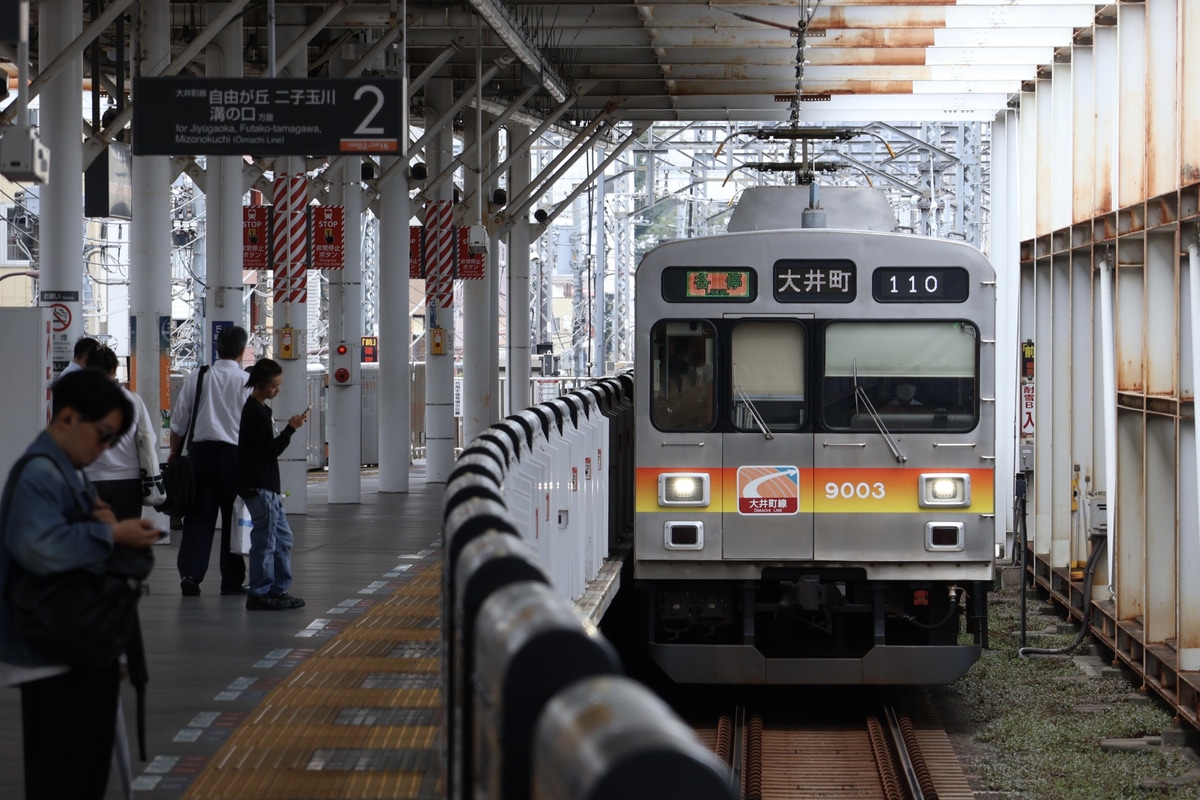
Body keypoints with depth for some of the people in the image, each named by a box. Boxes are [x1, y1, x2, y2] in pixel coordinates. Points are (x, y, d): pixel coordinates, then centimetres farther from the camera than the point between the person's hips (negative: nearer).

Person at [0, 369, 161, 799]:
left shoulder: (73, 473, 14)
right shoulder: (38, 475, -18)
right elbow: (39, 549, -34)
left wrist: (107, 526, 0)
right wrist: (110, 533, -25)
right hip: (52, 656, -10)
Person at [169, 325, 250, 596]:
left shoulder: (196, 378, 4)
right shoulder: (246, 381, -4)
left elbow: (178, 422, 8)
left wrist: (174, 454, 20)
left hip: (201, 450, 2)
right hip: (234, 452, -2)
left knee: (198, 516, 4)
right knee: (234, 518, 7)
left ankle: (189, 575, -7)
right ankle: (232, 580, 11)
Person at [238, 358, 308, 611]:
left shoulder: (257, 409, 16)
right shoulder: (256, 412, -15)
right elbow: (271, 450, -17)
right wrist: (291, 428, -15)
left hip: (267, 486, 11)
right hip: (258, 486, -11)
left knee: (283, 538, 13)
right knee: (265, 540, -6)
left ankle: (279, 590, 17)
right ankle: (259, 595, -2)